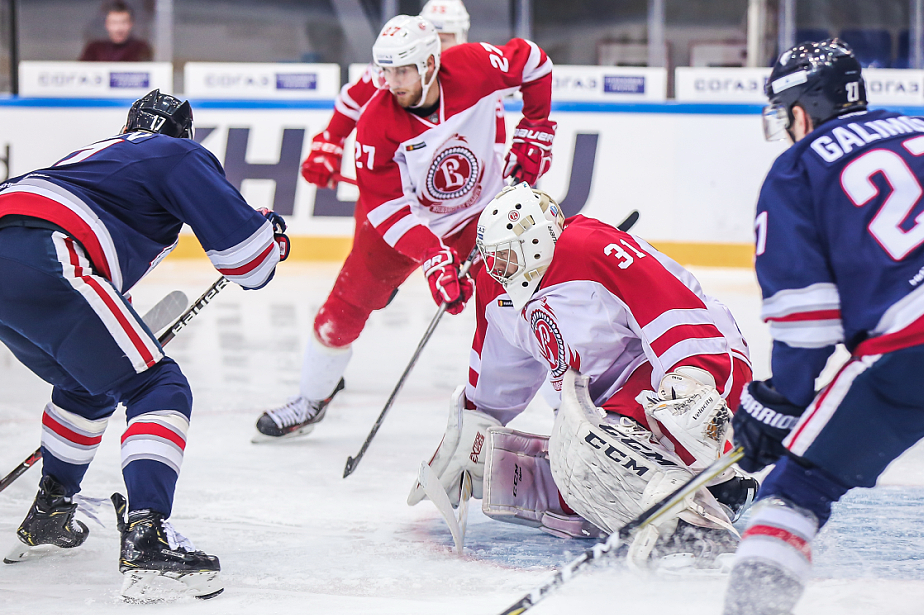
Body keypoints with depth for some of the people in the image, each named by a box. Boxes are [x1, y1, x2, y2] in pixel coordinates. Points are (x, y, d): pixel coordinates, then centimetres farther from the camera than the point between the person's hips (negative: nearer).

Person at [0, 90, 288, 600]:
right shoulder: (181, 156, 14)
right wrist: (271, 232, 29)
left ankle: (48, 516, 37)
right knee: (160, 390, -4)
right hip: (43, 265, -8)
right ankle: (146, 533, -21)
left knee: (87, 384, 31)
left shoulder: (97, 154, 38)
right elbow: (248, 261, 7)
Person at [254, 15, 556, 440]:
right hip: (405, 217, -1)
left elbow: (533, 62, -3)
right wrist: (431, 256, -37)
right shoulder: (378, 122, -26)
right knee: (346, 305, -4)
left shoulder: (477, 66, -25)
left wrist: (535, 131, -4)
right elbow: (385, 204, -25)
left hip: (481, 210, 1)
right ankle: (311, 401, 17)